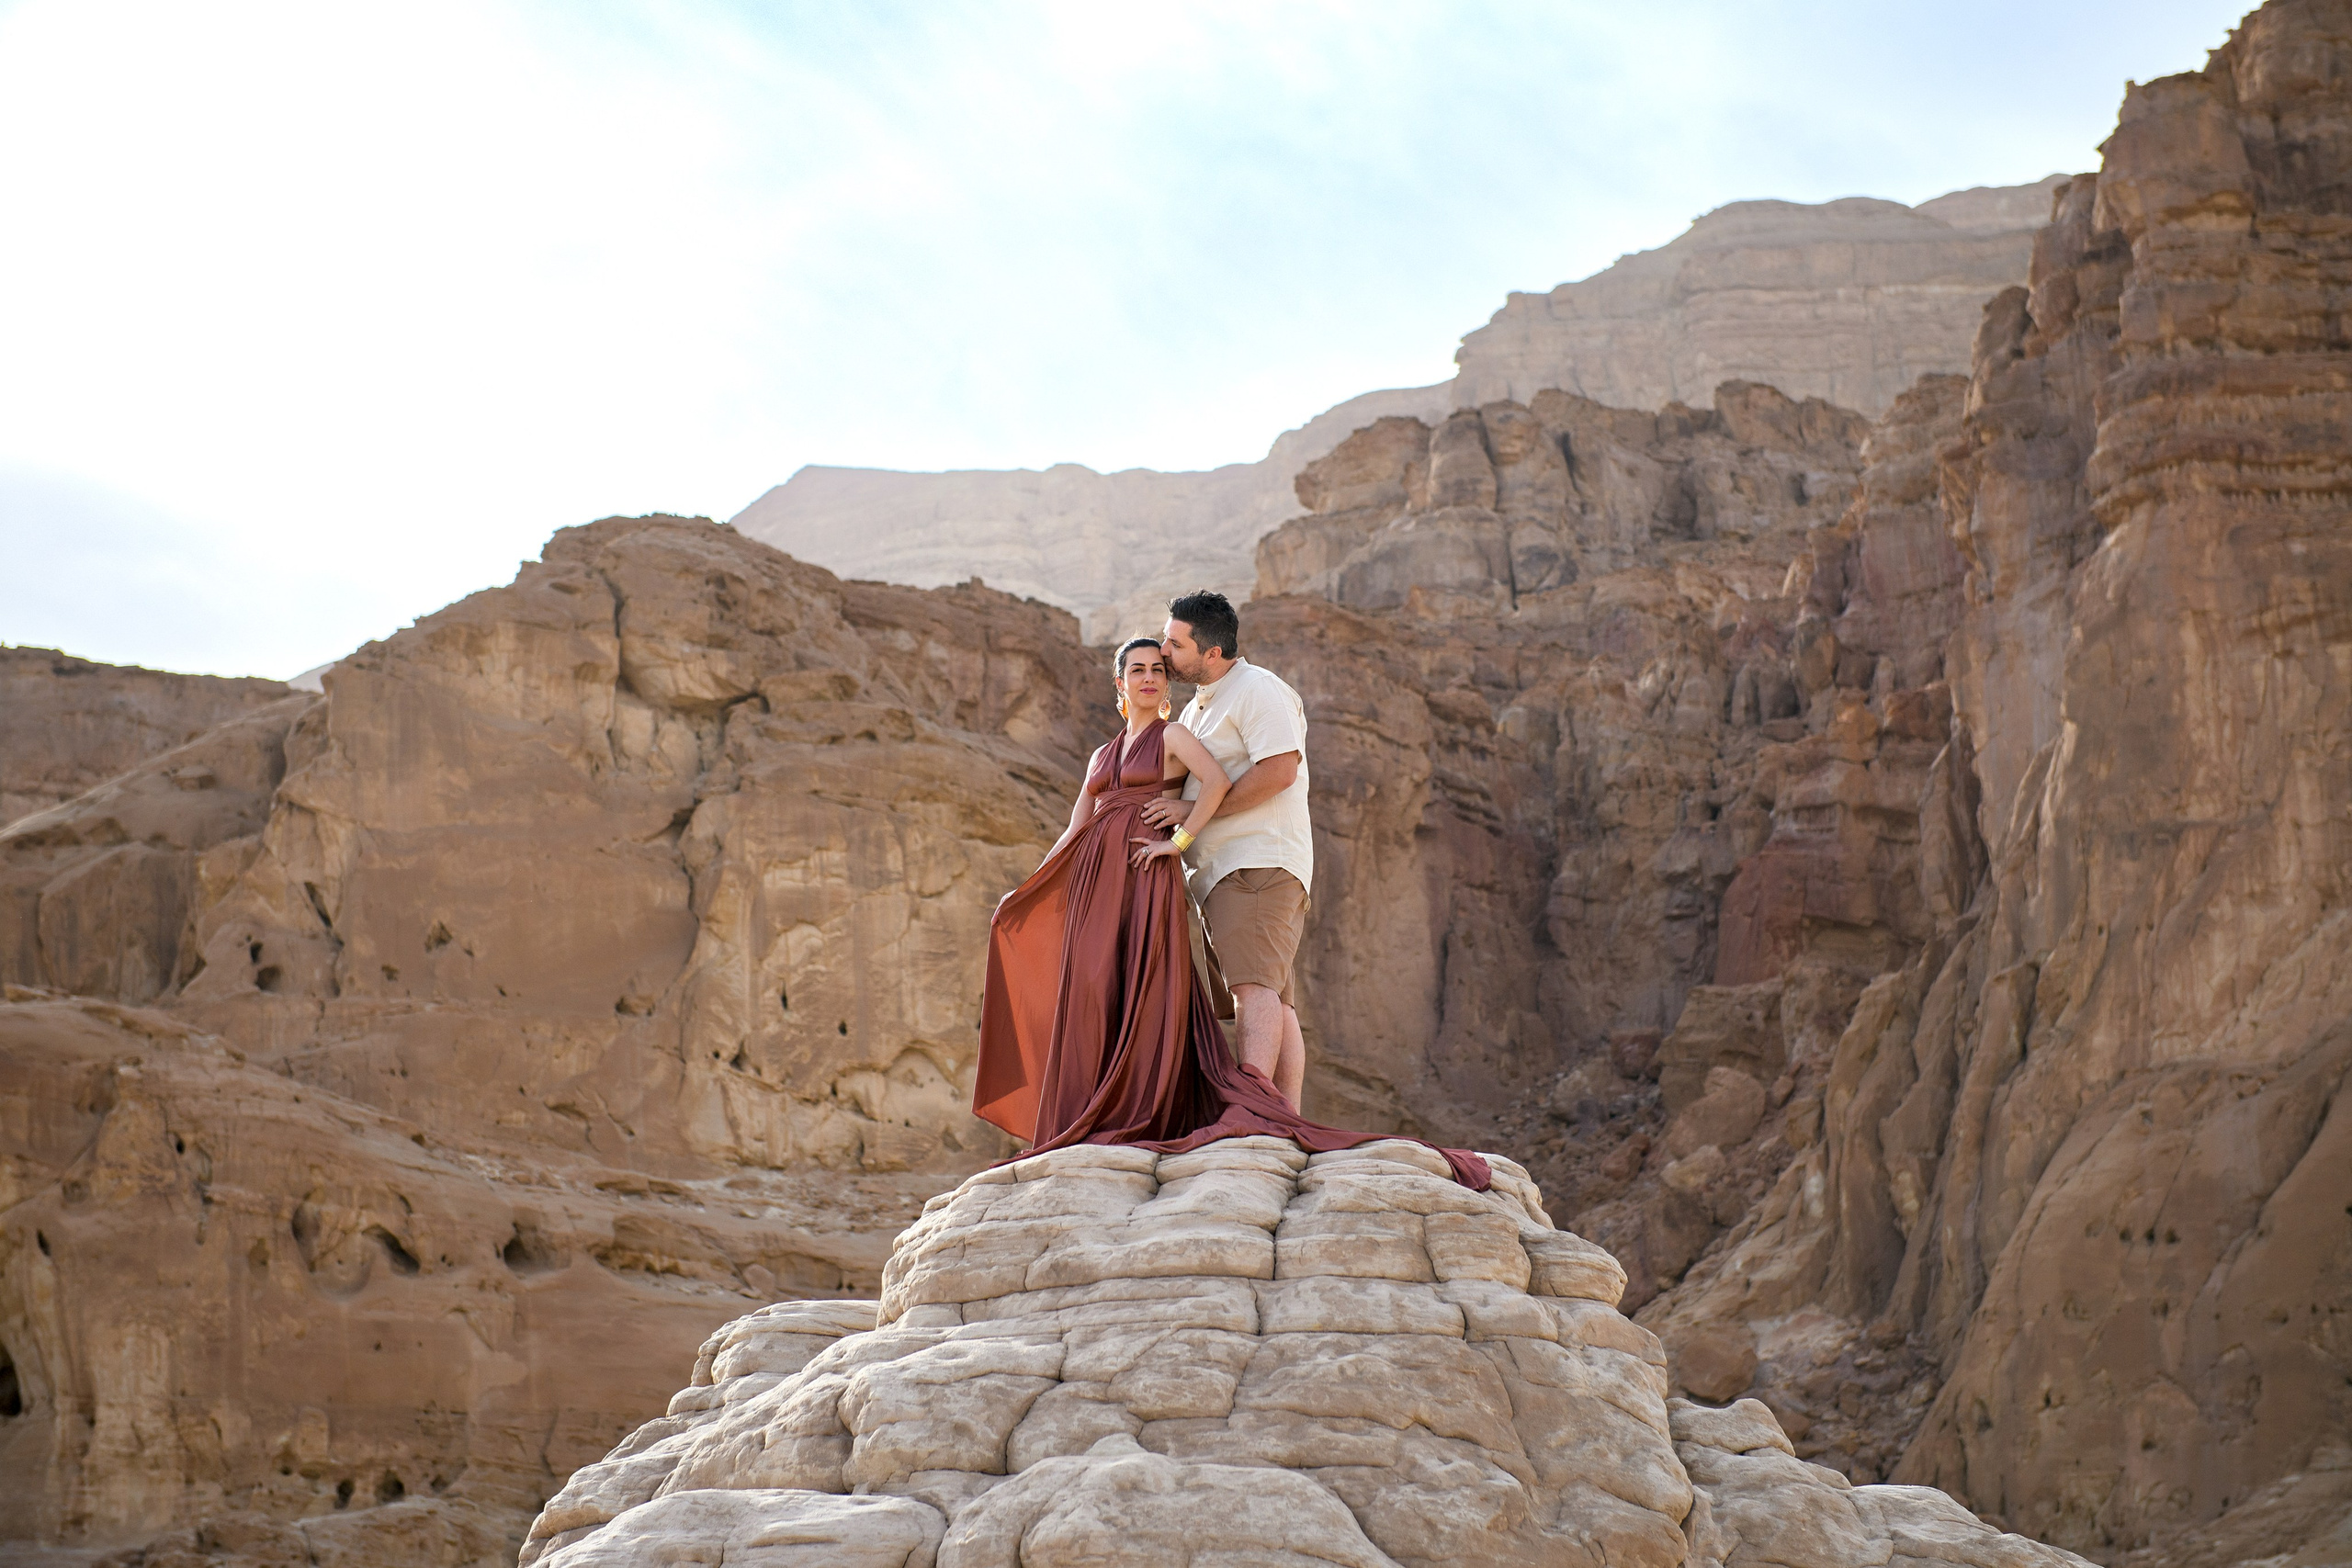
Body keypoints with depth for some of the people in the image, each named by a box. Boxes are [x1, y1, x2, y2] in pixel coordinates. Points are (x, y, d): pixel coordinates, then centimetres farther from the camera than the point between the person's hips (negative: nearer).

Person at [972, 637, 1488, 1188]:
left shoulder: (1172, 735, 5)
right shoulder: (1102, 756, 23)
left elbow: (1217, 781, -14)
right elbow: (1073, 832, 21)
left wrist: (1177, 841, -16)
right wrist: (1028, 895, 15)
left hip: (1148, 878, -5)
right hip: (1094, 880, 5)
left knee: (1146, 992, -12)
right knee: (1092, 997, -2)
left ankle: (1145, 1118, -13)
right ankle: (1090, 1123, 1)